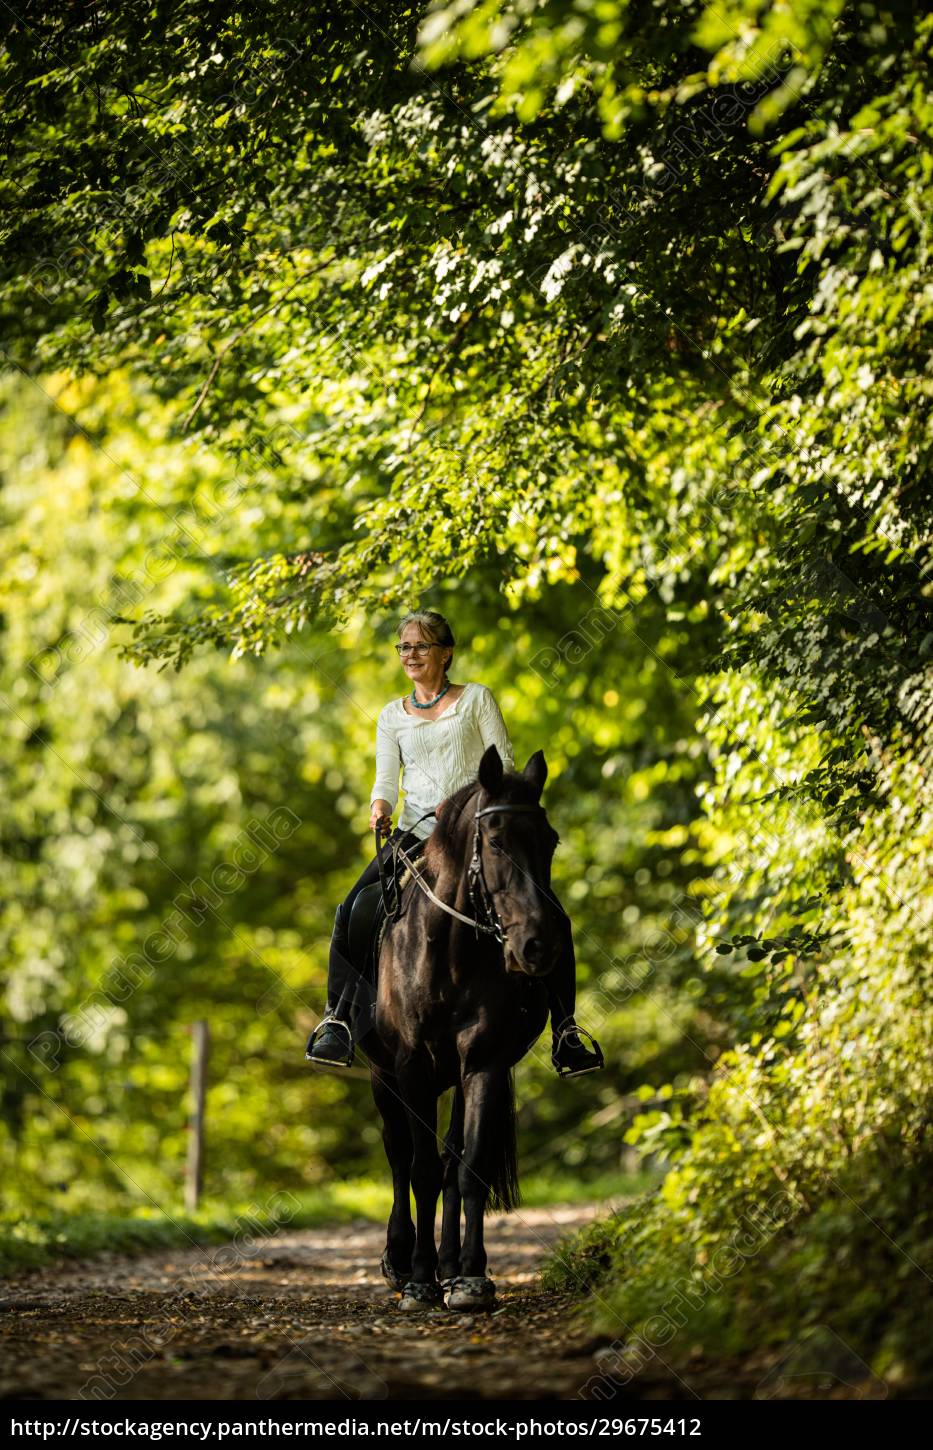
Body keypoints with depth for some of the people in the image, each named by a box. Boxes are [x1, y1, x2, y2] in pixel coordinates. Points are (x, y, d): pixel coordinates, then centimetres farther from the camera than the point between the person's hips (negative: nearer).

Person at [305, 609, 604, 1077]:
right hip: (416, 835, 2)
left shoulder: (477, 699, 7)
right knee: (352, 911, -18)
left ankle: (565, 1030, -8)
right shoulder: (392, 716, 15)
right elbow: (386, 780, 8)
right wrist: (380, 810, -15)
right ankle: (337, 1021, -8)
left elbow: (504, 764, 0)